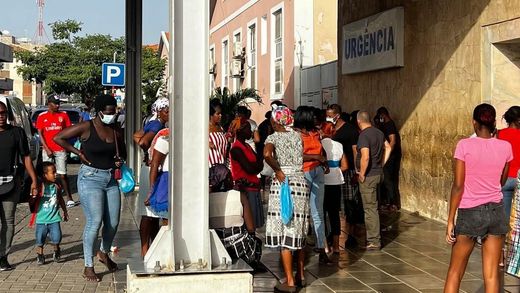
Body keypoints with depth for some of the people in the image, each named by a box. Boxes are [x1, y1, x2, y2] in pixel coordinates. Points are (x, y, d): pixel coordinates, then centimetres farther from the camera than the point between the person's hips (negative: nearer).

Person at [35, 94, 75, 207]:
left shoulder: (63, 115, 4)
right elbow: (40, 134, 2)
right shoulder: (42, 116, 3)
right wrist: (47, 149, -6)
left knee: (62, 175, -3)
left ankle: (69, 198, 2)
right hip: (47, 150, 1)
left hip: (60, 150, -1)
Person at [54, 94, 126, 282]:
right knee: (94, 222, -12)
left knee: (113, 223, 8)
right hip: (90, 178, -6)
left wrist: (120, 160, 0)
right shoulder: (86, 127, -9)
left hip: (111, 179, 6)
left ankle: (104, 253, 36)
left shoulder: (116, 131, 7)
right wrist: (79, 153, -9)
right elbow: (58, 138, -7)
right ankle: (88, 267, -2)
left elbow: (123, 152, 23)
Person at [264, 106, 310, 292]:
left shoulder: (273, 137, -4)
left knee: (284, 233, -4)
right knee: (299, 231, 15)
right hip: (301, 182, 6)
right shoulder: (297, 135, 11)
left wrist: (278, 170, -14)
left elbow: (267, 154, -24)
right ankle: (300, 276, 23)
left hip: (283, 183, -6)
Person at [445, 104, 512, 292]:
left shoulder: (465, 145, -10)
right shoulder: (505, 147, 0)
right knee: (491, 273, 5)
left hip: (470, 212, -3)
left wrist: (450, 220, -7)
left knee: (455, 271, 9)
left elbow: (458, 186, -11)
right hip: (496, 211, 3)